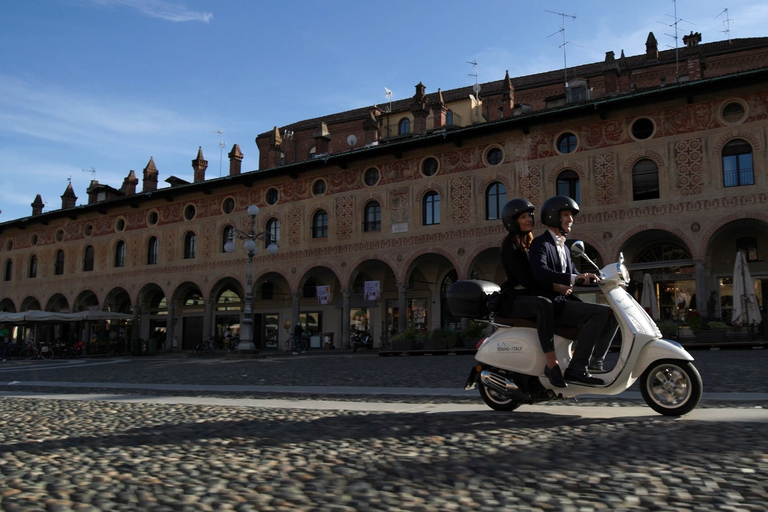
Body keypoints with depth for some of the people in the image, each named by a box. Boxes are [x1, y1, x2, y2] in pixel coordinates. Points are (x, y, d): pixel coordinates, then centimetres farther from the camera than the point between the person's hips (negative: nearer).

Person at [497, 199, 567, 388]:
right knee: (544, 305, -38)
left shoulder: (529, 243, 18)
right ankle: (551, 364, -39)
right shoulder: (510, 244, -7)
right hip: (513, 299, -8)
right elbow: (523, 278, -17)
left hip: (529, 296, 9)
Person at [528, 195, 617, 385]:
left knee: (612, 314, 4)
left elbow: (575, 276, 26)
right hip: (550, 304, -9)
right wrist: (574, 278, -34)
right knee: (600, 312, -24)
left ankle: (594, 362, -3)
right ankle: (576, 368, -26)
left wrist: (598, 279, 9)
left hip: (565, 301, 9)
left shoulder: (563, 248, 24)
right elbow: (540, 273, -24)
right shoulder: (540, 243, -6)